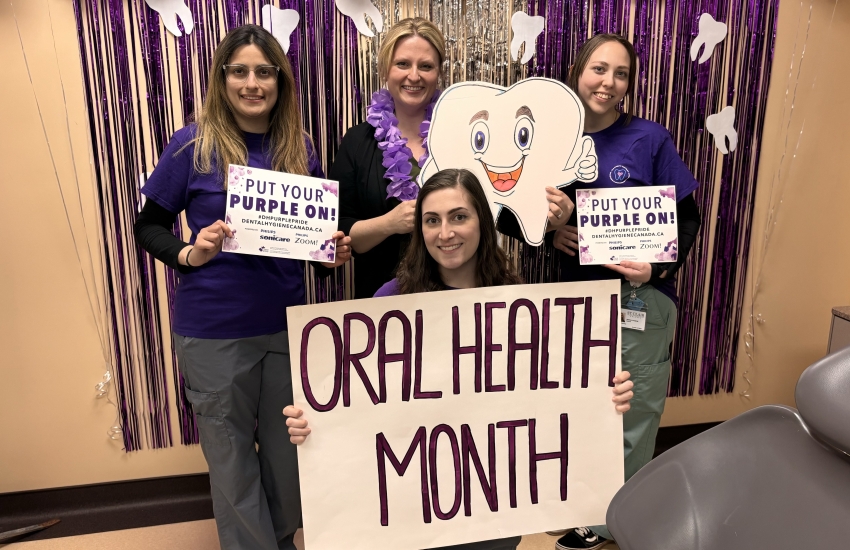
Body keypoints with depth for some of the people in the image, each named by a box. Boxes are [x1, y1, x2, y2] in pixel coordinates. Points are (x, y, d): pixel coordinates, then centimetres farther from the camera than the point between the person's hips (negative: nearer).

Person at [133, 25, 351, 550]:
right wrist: (189, 254, -19)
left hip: (288, 322, 3)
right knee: (232, 459, 13)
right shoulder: (195, 144, -7)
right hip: (214, 330, -3)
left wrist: (335, 249, -7)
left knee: (288, 452, 17)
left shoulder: (300, 147, 3)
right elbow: (149, 226, -1)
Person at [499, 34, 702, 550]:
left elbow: (688, 217, -1)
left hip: (640, 297, -2)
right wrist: (549, 232, -13)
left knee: (632, 421, 9)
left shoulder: (651, 140, -5)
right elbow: (507, 214, 5)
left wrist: (660, 266, -18)